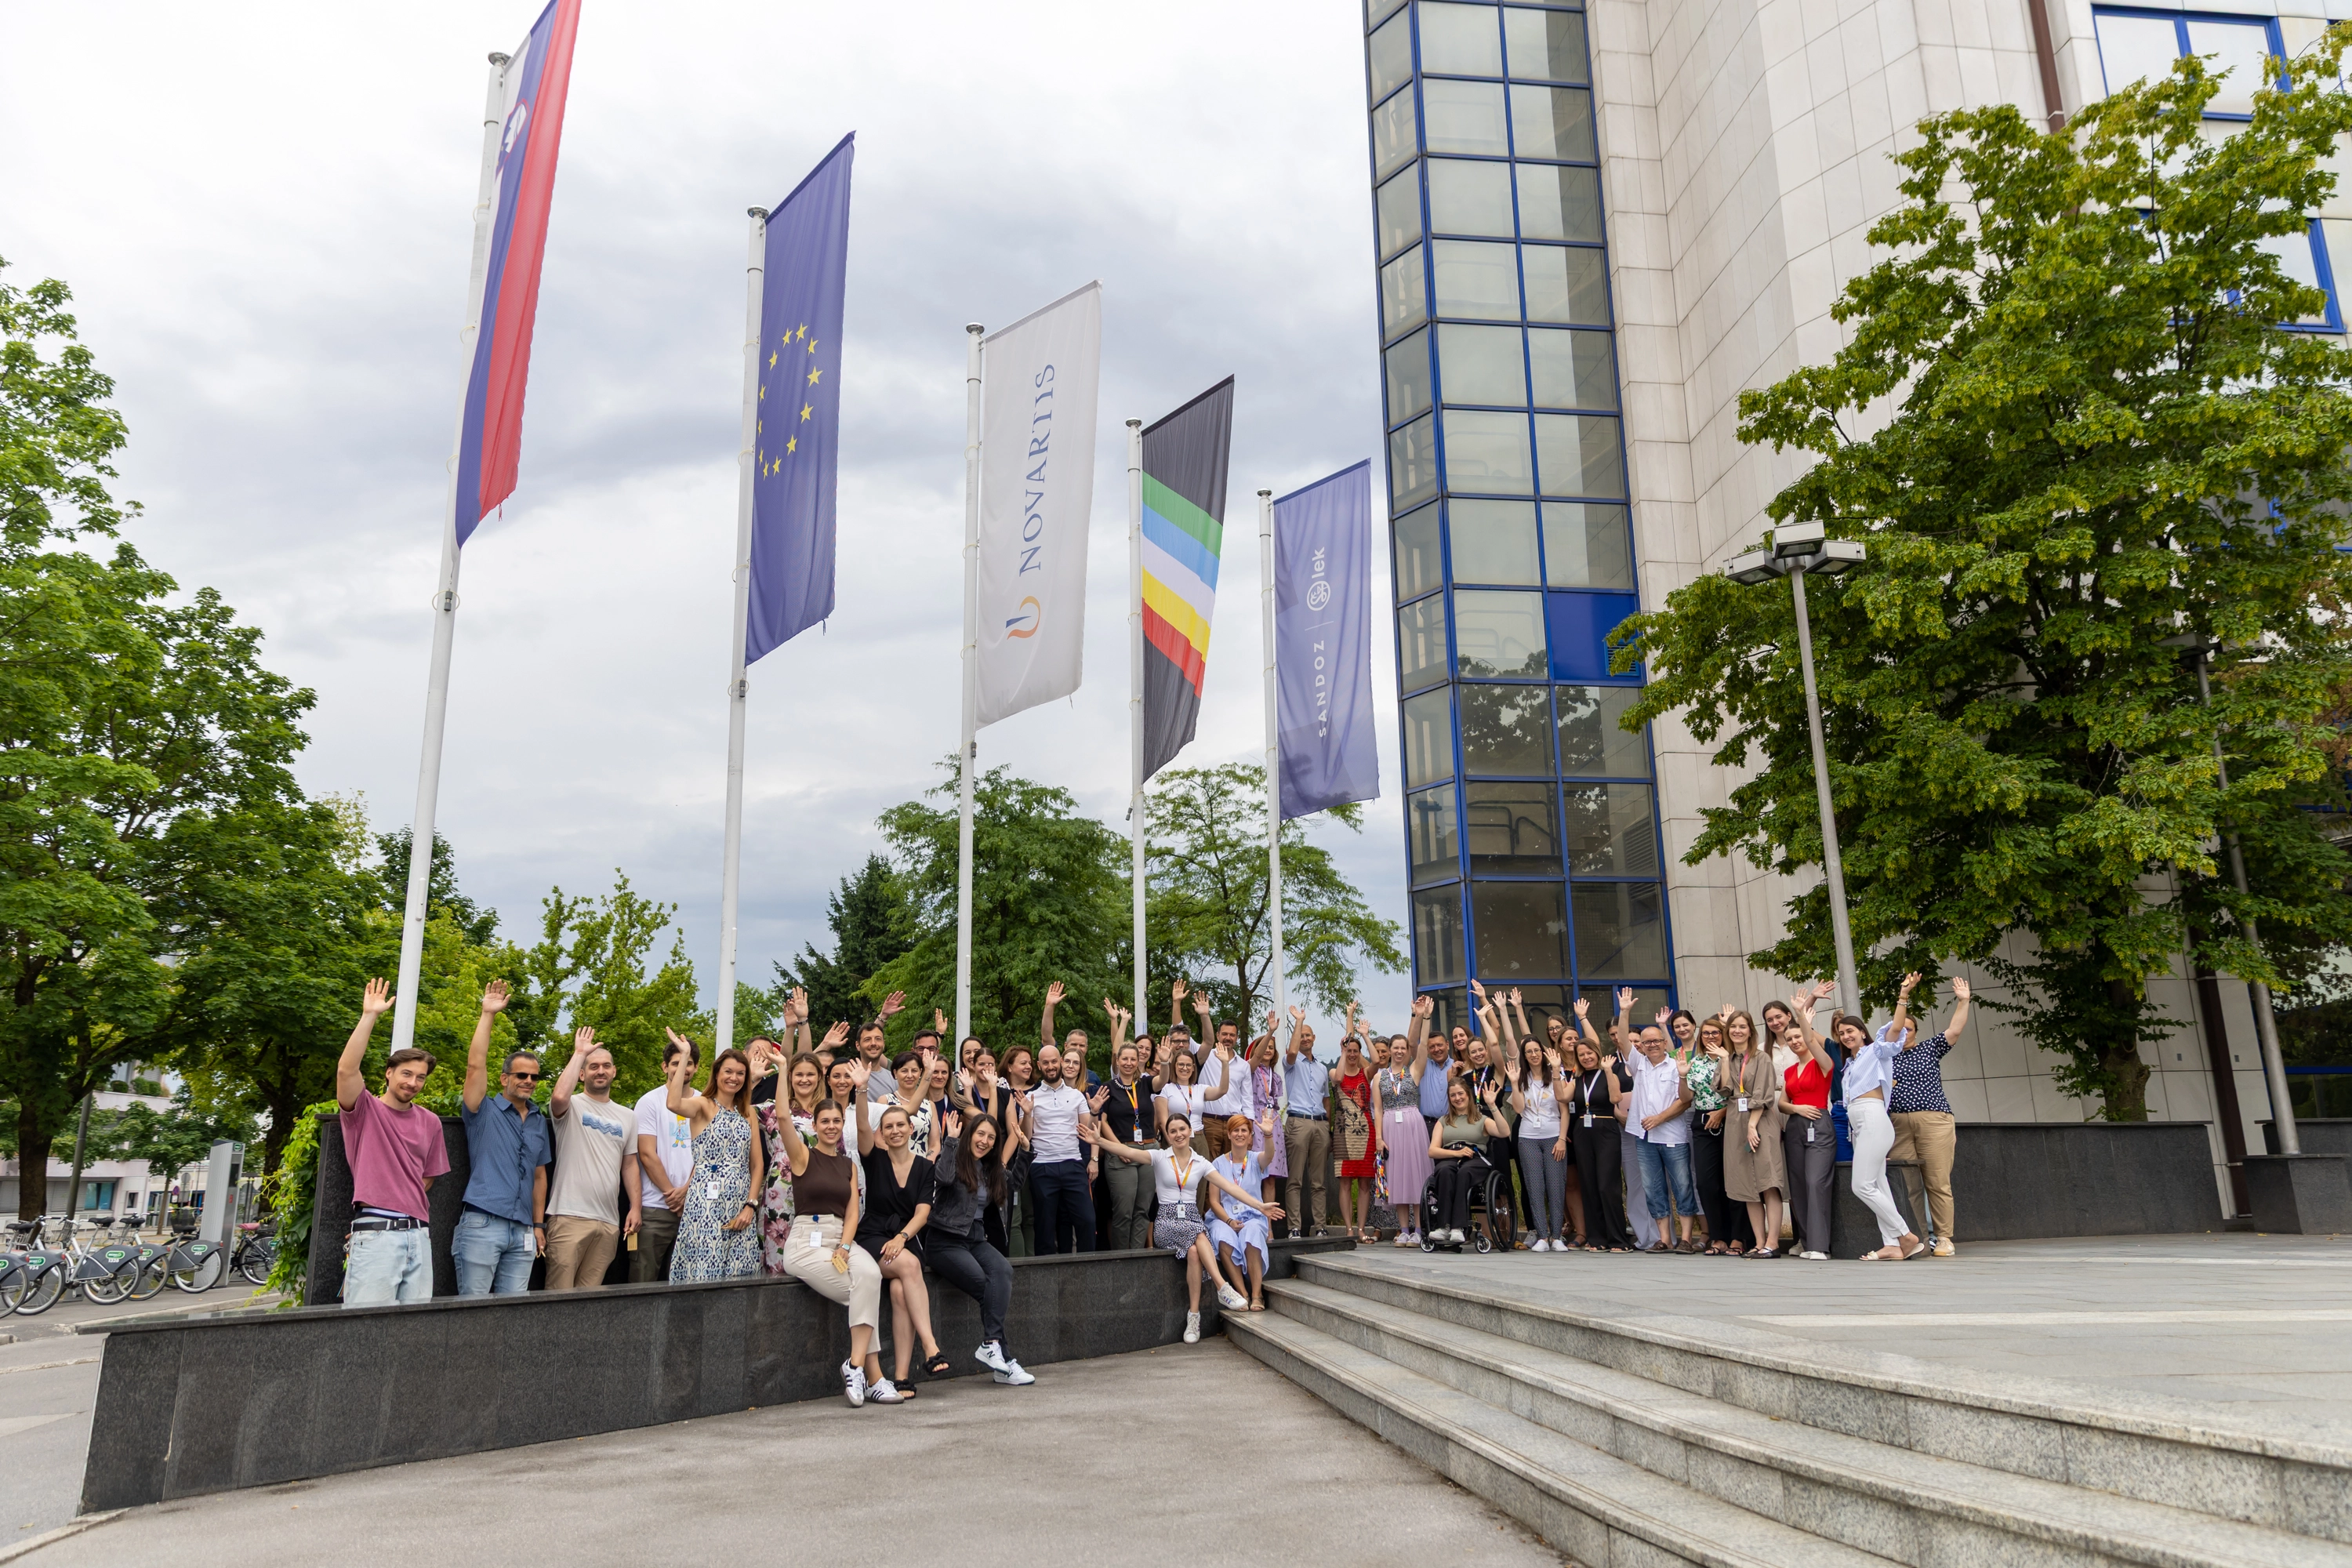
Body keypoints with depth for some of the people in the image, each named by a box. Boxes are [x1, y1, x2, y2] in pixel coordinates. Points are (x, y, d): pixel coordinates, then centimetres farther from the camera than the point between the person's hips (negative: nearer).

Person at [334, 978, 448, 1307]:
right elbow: (346, 1069, -13)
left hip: (419, 1234, 5)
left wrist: (402, 1210, 11)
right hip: (375, 1235, -5)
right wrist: (369, 1016, -16)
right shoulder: (365, 1110, 5)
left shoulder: (430, 1122, 17)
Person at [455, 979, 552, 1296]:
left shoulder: (540, 1122, 17)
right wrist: (488, 1015, -13)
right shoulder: (484, 1112, 3)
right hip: (482, 1223, -5)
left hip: (522, 1231, 5)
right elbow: (475, 1065, -11)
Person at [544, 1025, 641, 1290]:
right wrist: (579, 1053, -13)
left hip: (609, 1222, 5)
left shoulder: (627, 1117, 17)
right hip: (570, 1216, -5)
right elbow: (559, 1096, -23)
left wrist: (635, 1207, 9)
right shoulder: (572, 1106, 1)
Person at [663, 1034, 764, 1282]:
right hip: (706, 1202, -4)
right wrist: (684, 1055, -19)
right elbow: (673, 1104, -24)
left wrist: (751, 1205, 0)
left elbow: (757, 1164, 13)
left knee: (738, 1276, 2)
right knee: (704, 1273, -9)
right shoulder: (703, 1105, 0)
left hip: (740, 1206, 5)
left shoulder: (749, 1113, 14)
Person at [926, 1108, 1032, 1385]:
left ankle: (991, 1346, -31)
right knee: (986, 1284, -27)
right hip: (944, 1240, -6)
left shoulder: (990, 1170, 19)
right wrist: (951, 1140, -18)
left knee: (1003, 1271, -27)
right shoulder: (955, 1160, -2)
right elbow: (943, 1177, -23)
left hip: (977, 1239, 6)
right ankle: (1003, 1360, -24)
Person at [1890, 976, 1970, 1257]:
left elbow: (1955, 1029, 3)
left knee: (1938, 1182, -5)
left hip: (1933, 1121, -1)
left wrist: (1963, 1001, -4)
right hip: (1898, 1124, 2)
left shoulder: (1930, 1049, 13)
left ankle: (1943, 1238, -2)